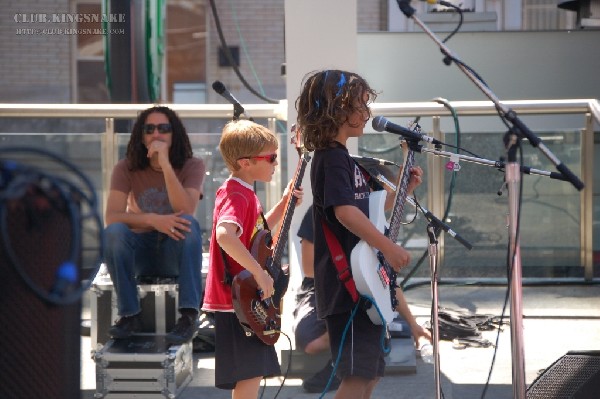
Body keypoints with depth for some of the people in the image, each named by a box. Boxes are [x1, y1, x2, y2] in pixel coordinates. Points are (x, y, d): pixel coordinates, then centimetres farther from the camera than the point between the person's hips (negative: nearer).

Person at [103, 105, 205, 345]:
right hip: (140, 252, 1)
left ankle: (189, 315, -35)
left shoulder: (191, 166, -7)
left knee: (189, 224, -33)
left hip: (175, 251, -1)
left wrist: (165, 163, -30)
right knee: (113, 232, -31)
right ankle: (130, 315, -20)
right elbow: (111, 216, -17)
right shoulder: (126, 168, -4)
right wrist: (153, 220, -34)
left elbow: (185, 211, -25)